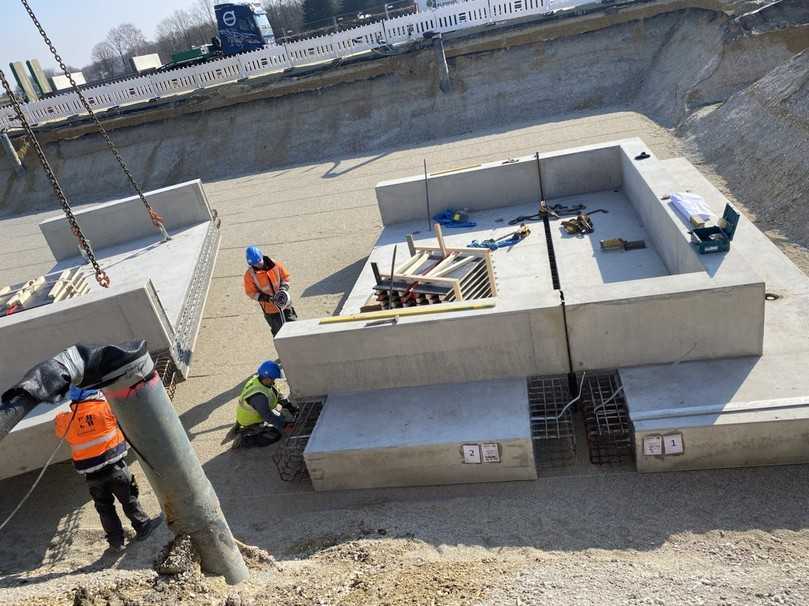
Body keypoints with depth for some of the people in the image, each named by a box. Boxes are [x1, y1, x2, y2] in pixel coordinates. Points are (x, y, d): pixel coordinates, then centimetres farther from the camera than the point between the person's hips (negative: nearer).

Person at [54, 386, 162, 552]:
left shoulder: (67, 419, -2)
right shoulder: (106, 407, -11)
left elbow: (60, 429, 18)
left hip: (91, 474, 3)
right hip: (113, 465, -3)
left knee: (104, 507, 16)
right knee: (129, 498, 14)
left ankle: (116, 541, 23)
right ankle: (142, 527, 23)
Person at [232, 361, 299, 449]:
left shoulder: (257, 378, -11)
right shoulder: (259, 396, -37)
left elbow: (276, 394, 4)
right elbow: (267, 415, -31)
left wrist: (288, 405, 2)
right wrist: (284, 424, -23)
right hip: (252, 422, -9)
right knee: (276, 434, -15)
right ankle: (244, 440, -9)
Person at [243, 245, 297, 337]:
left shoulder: (275, 264, -9)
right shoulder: (249, 274, -13)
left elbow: (285, 277, 4)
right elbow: (251, 292, -7)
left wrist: (283, 288, -15)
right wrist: (265, 298, -20)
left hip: (284, 303, 2)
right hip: (270, 309, -2)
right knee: (279, 332, 4)